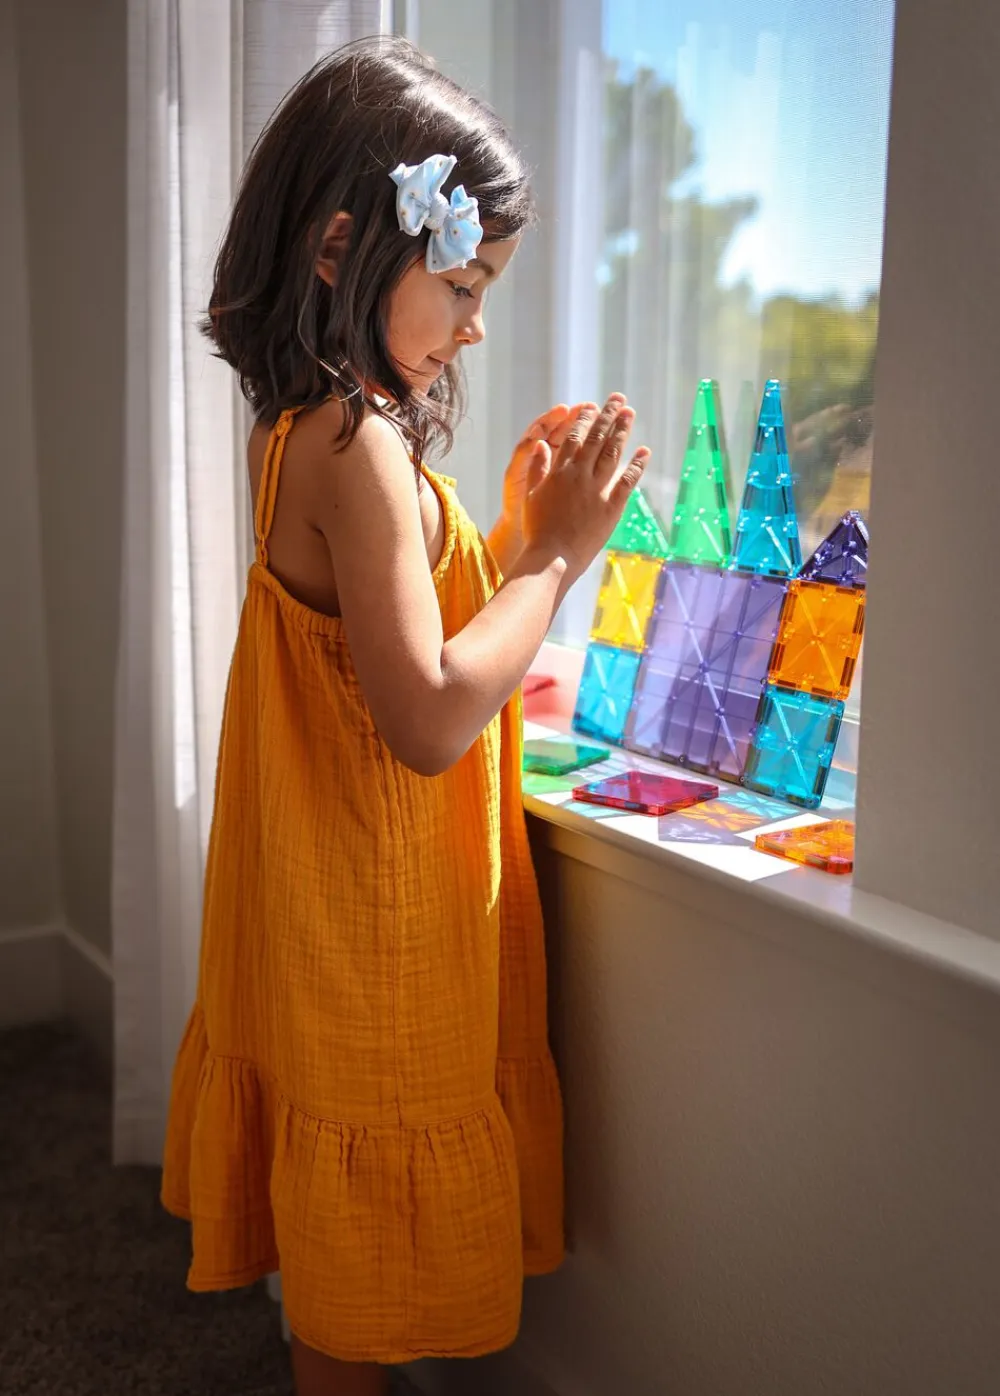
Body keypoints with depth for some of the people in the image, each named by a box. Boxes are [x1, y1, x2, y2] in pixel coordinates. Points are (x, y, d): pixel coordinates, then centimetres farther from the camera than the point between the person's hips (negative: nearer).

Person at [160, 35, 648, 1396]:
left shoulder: (304, 430, 7)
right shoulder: (360, 443, -23)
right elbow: (431, 720, -29)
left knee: (342, 1241, 25)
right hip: (380, 928, -9)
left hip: (326, 913, 9)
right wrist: (557, 554, -19)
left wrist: (517, 531, 4)